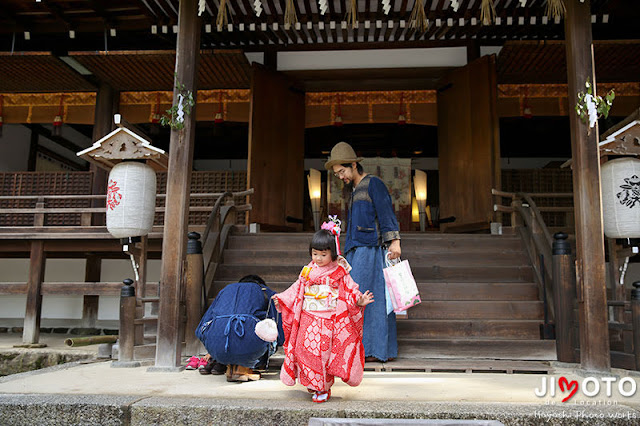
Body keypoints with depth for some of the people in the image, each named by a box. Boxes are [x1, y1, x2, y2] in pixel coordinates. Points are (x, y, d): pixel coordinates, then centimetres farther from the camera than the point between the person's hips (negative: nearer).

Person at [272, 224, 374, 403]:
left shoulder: (339, 273, -4)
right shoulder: (308, 271, 6)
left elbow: (350, 291, -4)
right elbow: (296, 291, 15)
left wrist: (360, 301, -21)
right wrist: (281, 299, 9)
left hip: (328, 321, -3)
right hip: (308, 320, 4)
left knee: (324, 353, -1)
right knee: (305, 350, 2)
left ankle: (324, 389, 15)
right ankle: (313, 383, 22)